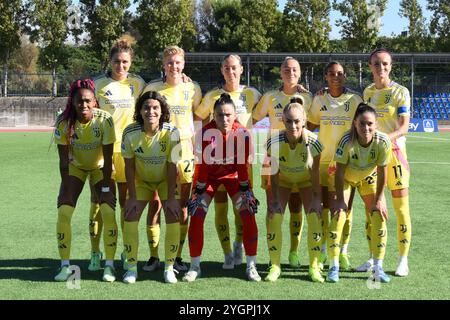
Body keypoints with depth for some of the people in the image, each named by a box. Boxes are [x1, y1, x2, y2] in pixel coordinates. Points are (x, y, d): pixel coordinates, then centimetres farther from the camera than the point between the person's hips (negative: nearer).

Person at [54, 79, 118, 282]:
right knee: (63, 212, -10)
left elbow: (108, 157, -20)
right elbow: (63, 159, -17)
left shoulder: (104, 120, -28)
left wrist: (106, 186, -18)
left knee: (108, 212, -14)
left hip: (100, 167, -1)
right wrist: (67, 190, -17)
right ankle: (65, 265, 2)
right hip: (75, 167, 2)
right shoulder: (63, 122, -24)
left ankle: (110, 264, -2)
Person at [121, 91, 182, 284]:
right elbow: (129, 166, -13)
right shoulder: (130, 133, -23)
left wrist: (170, 197, -18)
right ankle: (132, 267, 5)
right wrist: (132, 196, -14)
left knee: (173, 216, -13)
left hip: (165, 180, -1)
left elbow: (172, 167, -19)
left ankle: (169, 268, 0)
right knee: (130, 217, -9)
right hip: (141, 180, 1)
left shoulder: (171, 133, -26)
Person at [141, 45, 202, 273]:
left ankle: (177, 256, 14)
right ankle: (153, 257, 10)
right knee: (155, 205, -2)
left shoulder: (192, 88, 4)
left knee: (182, 207, 3)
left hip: (184, 151, 1)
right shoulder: (152, 88, 1)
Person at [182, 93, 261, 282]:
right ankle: (194, 266, 1)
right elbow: (202, 165, -20)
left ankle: (251, 266, 0)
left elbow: (243, 165, -15)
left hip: (233, 175, 1)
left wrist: (246, 190, -11)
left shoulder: (242, 134, -25)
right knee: (196, 215, -11)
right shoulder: (205, 133, -29)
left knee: (248, 214, -10)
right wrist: (198, 191, -15)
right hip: (209, 175, -1)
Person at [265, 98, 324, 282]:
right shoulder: (274, 142, -31)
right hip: (283, 179, 0)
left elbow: (315, 173, -18)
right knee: (274, 217, -13)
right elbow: (273, 173, -18)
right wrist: (274, 199, -16)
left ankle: (314, 267, 1)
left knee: (315, 217, -12)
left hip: (305, 179, 0)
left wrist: (317, 199, -14)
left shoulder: (313, 142, -31)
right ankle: (275, 266, 1)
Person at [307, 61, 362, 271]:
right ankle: (322, 251, 14)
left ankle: (343, 253, 13)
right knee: (324, 205, 4)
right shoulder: (319, 99, 4)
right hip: (323, 159, 1)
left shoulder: (354, 100, -1)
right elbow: (310, 126, 12)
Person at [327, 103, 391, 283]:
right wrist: (340, 200, -23)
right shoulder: (347, 140, -35)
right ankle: (334, 266, -3)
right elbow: (339, 172, -26)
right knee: (338, 215, -13)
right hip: (345, 178, -2)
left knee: (379, 217, -6)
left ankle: (378, 267, 6)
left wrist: (378, 201, -15)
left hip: (369, 178, 2)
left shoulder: (383, 142, -31)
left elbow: (382, 174, -20)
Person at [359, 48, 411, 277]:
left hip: (394, 152, -5)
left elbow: (404, 127, -16)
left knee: (401, 207, -3)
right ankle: (373, 257, 17)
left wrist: (386, 137, -32)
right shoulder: (368, 92, 10)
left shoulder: (400, 92, -7)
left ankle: (403, 260, 5)